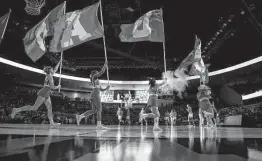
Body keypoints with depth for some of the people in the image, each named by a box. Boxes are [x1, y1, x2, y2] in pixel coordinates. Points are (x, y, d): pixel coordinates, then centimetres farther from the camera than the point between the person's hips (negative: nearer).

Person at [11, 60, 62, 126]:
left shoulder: (49, 75, 18)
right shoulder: (50, 76, -8)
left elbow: (55, 69, 31)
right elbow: (52, 87, -15)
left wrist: (59, 62, 32)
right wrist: (58, 87, 4)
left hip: (46, 94, 10)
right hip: (44, 93, -10)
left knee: (49, 108, 0)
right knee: (35, 107, -12)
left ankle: (51, 122, -7)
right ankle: (17, 110, -8)